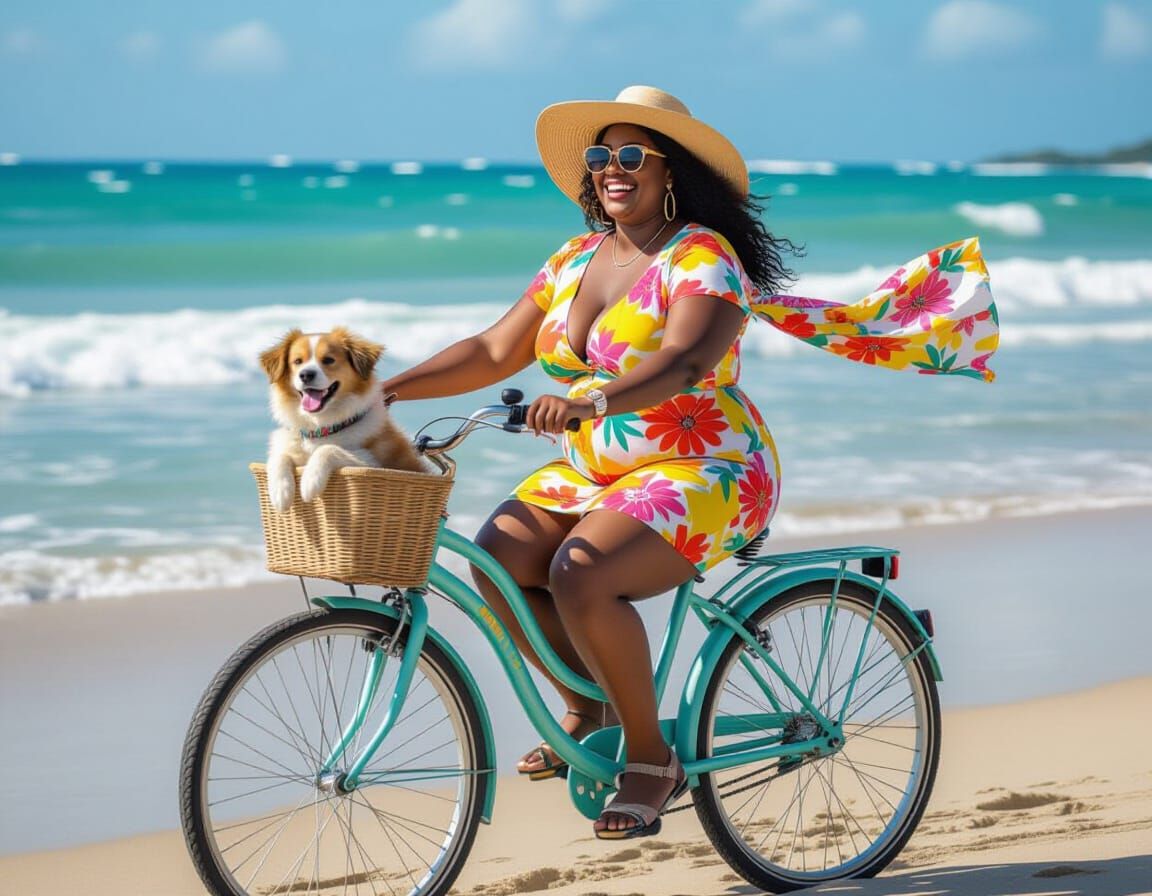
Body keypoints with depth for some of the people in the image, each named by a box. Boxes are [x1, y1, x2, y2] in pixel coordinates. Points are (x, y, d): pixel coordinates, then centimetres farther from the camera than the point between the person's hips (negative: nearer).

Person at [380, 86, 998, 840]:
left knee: (579, 575, -30)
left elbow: (682, 364, -31)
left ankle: (651, 756, -12)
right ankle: (588, 710, 6)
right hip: (593, 473, 8)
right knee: (498, 554, -15)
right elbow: (495, 352, 8)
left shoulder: (703, 258, -13)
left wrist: (588, 401, -48)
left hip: (703, 476, -8)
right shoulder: (576, 260, 10)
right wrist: (383, 388, -3)